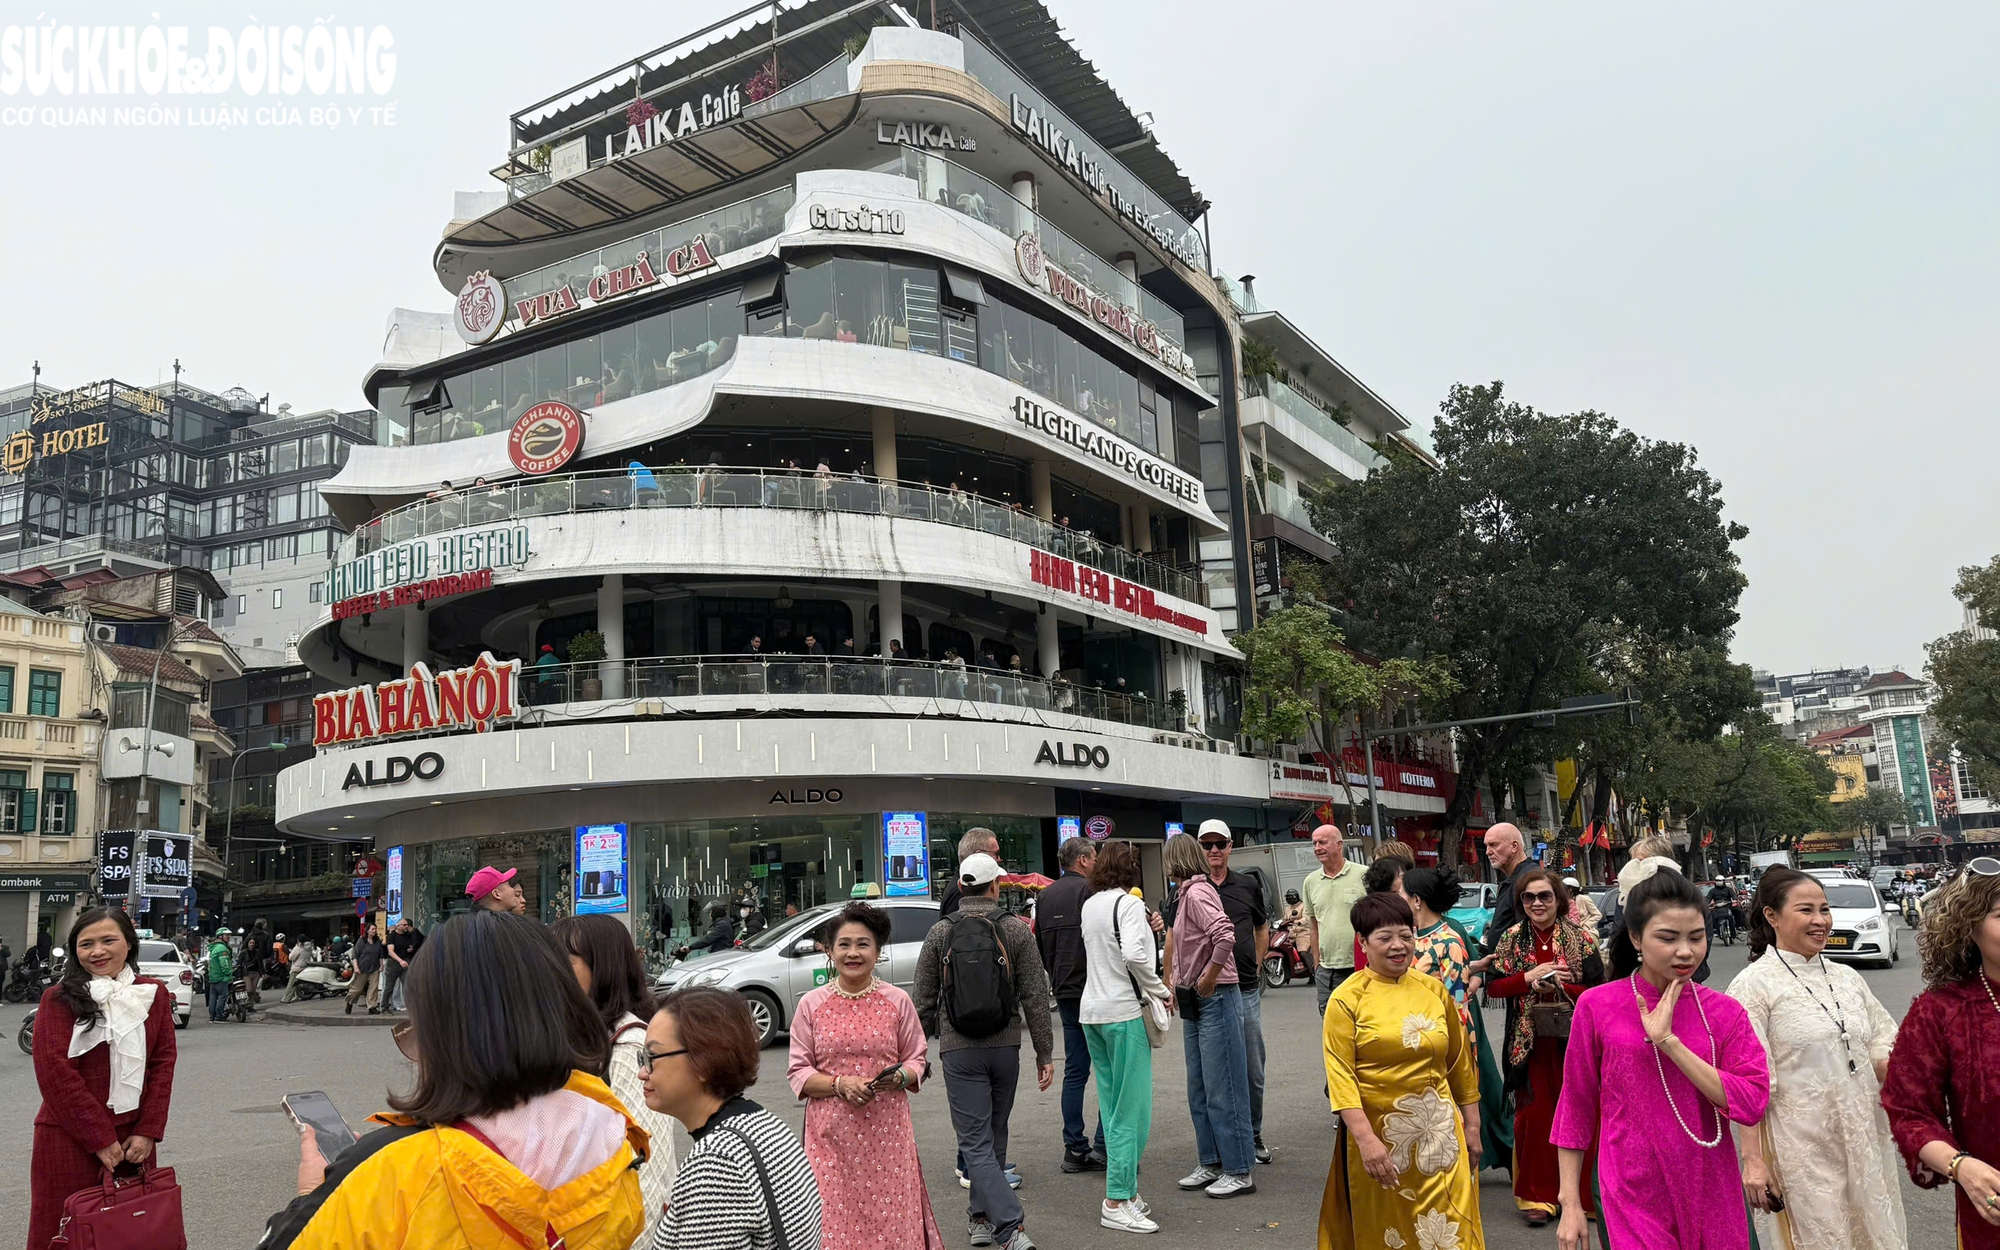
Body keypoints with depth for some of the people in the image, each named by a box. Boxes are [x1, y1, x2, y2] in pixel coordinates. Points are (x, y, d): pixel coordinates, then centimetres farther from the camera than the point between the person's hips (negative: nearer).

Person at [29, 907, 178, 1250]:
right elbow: (55, 1073, -11)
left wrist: (148, 1132, -4)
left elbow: (163, 1063, 4)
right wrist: (101, 1139, -11)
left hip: (133, 1138, 3)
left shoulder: (153, 994, 5)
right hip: (69, 1138, -3)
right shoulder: (59, 999, -6)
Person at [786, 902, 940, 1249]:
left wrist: (900, 1077, -13)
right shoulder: (811, 1004, 2)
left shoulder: (898, 1001, 3)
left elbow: (917, 1060, 9)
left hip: (887, 1130, 0)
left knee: (889, 1215, 0)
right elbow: (797, 1072, 3)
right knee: (835, 1217, -1)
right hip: (831, 1131, 0)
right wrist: (840, 1084, -13)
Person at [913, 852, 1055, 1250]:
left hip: (959, 1052, -2)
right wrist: (1045, 1054, 3)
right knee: (994, 1135, 19)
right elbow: (1035, 998, -3)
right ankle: (982, 1216, 30)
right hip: (1005, 1048, 2)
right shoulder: (1016, 931, -2)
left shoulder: (939, 933, -2)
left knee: (976, 1142, -1)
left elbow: (924, 1001, 1)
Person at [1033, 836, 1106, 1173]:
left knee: (1075, 1071, 11)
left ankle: (1075, 1149, 13)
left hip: (1065, 994, 7)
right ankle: (1104, 1147, -2)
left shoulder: (1046, 896, 12)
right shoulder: (1089, 890, -11)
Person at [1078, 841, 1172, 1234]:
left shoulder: (1089, 905, 12)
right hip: (1124, 1012, -8)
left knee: (1112, 1108, 13)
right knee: (1132, 1109, -3)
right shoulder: (1127, 903, -10)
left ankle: (1125, 1190, 19)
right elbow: (1133, 954, -23)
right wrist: (1160, 991, -11)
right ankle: (1116, 1203, -3)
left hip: (1091, 1011, 8)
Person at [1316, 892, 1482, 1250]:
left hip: (1438, 1131, 3)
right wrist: (1366, 1140, -20)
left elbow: (1460, 1061, 11)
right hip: (1377, 1131, -2)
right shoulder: (1347, 999, -9)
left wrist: (1472, 1125, 11)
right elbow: (1340, 1074, -13)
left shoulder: (1434, 990, 4)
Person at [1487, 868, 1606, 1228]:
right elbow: (1493, 986, 2)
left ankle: (1583, 1194, 18)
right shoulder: (1512, 939, 5)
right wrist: (1530, 977, -12)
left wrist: (1558, 987, -20)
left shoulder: (1582, 938, -3)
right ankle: (1537, 1195, 17)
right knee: (1534, 1117, 4)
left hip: (1573, 1040, -2)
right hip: (1529, 1043, 2)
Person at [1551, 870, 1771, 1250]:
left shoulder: (1726, 1012, 1)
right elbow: (1576, 1109, 0)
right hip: (1634, 1200, -2)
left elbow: (1752, 1103, -11)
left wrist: (1669, 1041, -19)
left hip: (1712, 1197, 2)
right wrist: (1570, 1205, 0)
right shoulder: (1597, 1006, -6)